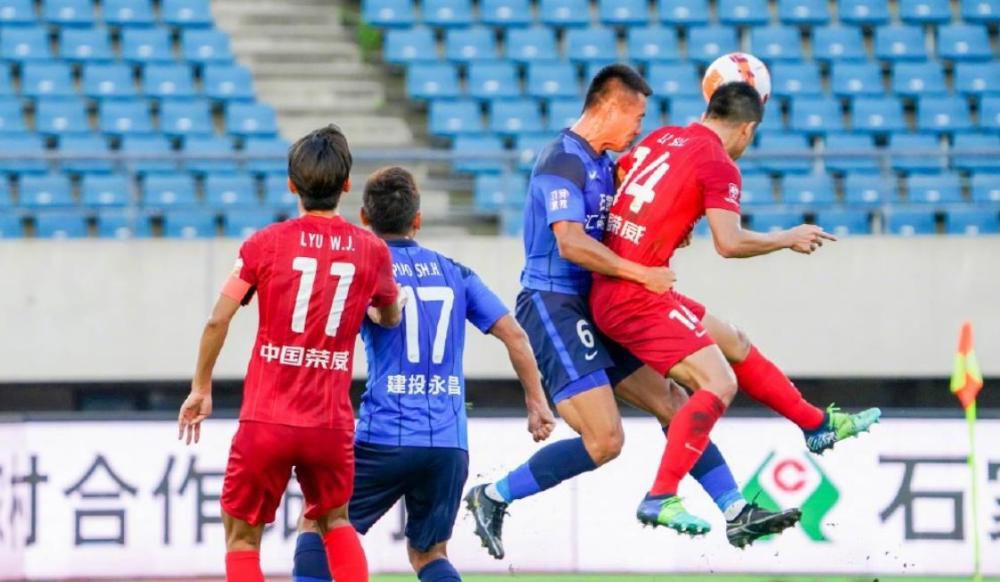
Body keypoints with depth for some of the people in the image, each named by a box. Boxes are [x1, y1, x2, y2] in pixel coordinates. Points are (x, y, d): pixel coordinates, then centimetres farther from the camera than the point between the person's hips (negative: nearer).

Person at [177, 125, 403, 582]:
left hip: (267, 421, -2)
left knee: (241, 533, 11)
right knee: (334, 521, 25)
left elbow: (218, 321, -4)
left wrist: (201, 389, 8)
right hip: (331, 421, 2)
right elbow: (391, 318, 21)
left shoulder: (265, 243, -2)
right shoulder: (371, 251, 3)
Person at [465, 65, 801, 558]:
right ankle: (492, 498, -4)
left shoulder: (604, 163, 15)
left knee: (673, 402, 8)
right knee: (604, 440, -16)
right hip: (552, 307, -10)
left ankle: (736, 513, 11)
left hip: (590, 311, 10)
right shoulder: (564, 160, -15)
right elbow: (570, 243, -26)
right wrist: (643, 273, -23)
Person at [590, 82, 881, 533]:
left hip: (610, 288, 9)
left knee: (735, 344, 21)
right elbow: (729, 243, -22)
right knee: (719, 383, -15)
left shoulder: (662, 138, 11)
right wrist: (788, 239, -6)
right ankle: (660, 498, -18)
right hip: (636, 297, -9)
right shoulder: (719, 164, -12)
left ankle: (818, 425, 36)